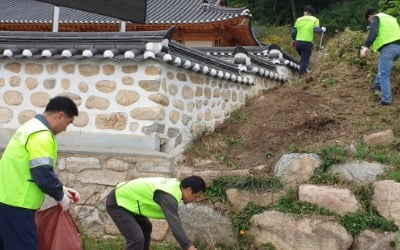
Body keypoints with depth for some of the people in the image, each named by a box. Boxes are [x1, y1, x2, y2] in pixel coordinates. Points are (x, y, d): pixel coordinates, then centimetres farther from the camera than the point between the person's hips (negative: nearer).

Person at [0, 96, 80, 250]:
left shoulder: (31, 126, 15)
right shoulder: (41, 135, -17)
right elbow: (43, 174, -22)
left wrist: (60, 189, 18)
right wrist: (60, 196, -5)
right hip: (16, 204, -10)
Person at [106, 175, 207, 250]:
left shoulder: (175, 185, 3)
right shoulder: (169, 196, -27)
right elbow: (175, 226, -33)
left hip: (124, 198, 11)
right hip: (117, 203, -11)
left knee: (146, 227, 24)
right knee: (137, 238, -19)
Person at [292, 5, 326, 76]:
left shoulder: (299, 19, 9)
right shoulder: (314, 20, 1)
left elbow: (293, 31, 9)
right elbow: (317, 30, -12)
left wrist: (294, 40, 25)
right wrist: (323, 29, 9)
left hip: (298, 42, 4)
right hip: (307, 43, -4)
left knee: (303, 58, 25)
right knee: (305, 60, 1)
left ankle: (303, 71, 26)